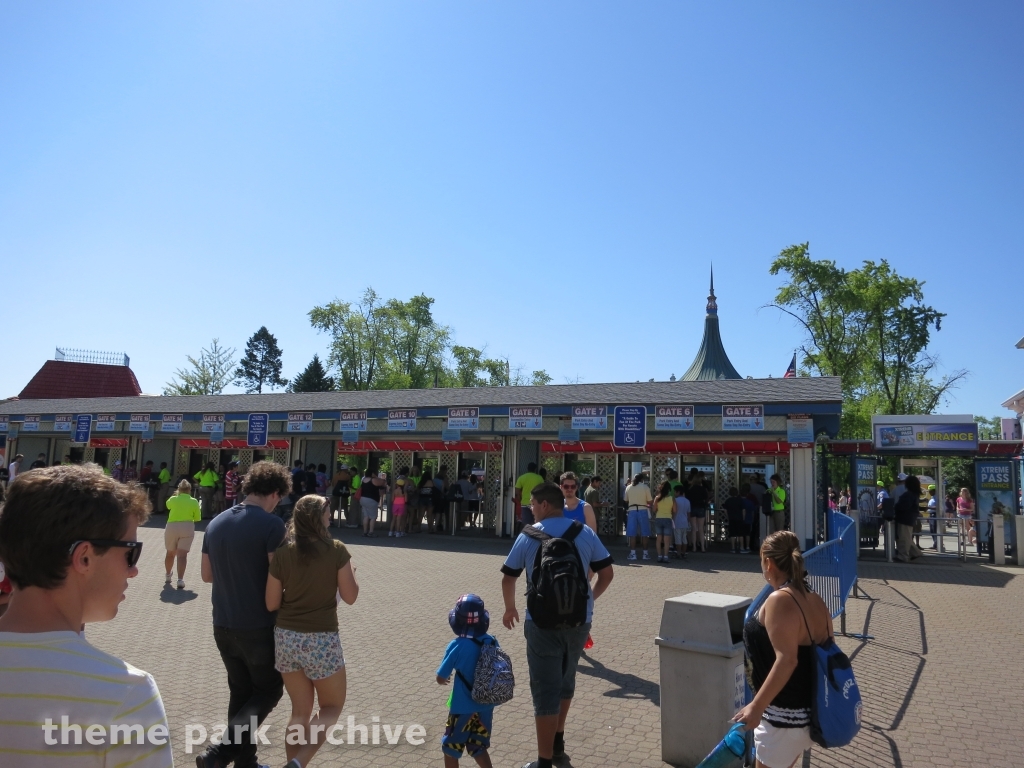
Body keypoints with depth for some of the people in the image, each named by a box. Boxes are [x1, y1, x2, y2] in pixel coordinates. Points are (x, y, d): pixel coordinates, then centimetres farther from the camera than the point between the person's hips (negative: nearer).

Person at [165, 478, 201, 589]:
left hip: (172, 527, 2)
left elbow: (168, 505, 28)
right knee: (182, 554, -7)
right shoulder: (194, 502, 1)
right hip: (187, 528, -2)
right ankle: (180, 579, -18)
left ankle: (167, 575, 38)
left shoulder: (173, 499, 4)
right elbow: (197, 518, 3)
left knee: (170, 553, 21)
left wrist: (175, 495, 38)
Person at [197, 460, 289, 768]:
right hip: (258, 625, -6)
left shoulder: (216, 523, 5)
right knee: (269, 690, 11)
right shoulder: (271, 524, -17)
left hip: (223, 625, 6)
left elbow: (207, 575, 12)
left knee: (240, 691, 19)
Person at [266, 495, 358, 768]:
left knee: (300, 711, 20)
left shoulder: (282, 553, -2)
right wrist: (350, 571, 13)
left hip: (286, 638, 4)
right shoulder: (336, 550, -10)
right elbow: (350, 597, -5)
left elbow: (271, 604, 1)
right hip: (322, 640, -4)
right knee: (332, 706, 16)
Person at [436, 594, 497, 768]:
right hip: (486, 706, 5)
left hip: (463, 708, -5)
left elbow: (441, 679, -10)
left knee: (451, 748, 15)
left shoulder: (456, 646, -19)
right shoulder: (492, 642, -5)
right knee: (478, 747, 21)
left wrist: (438, 676, 13)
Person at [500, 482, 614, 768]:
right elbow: (607, 573, 2)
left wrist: (510, 608, 17)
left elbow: (508, 578, -1)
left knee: (545, 691, 4)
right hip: (579, 621, 4)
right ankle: (557, 742, 39)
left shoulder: (528, 536, -6)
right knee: (565, 680, 24)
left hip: (543, 623, -4)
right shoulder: (585, 533, -1)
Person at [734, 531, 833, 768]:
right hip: (811, 710, 8)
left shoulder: (779, 600, -22)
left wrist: (756, 707, -27)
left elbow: (786, 660, -29)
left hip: (784, 717, -8)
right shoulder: (816, 601, 3)